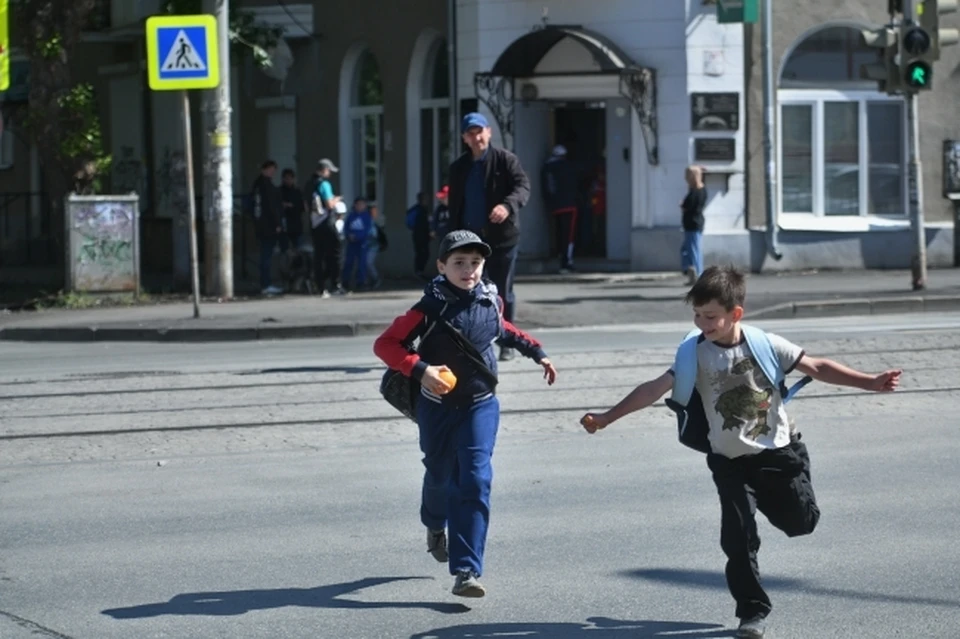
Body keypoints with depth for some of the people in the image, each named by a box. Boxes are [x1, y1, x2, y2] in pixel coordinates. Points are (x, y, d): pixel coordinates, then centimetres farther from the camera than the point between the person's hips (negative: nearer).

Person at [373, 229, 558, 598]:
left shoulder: (491, 301, -3)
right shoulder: (431, 308, -17)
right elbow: (385, 344, -19)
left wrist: (536, 352, 19)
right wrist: (420, 370, -32)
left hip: (480, 405, 1)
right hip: (438, 405, -1)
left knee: (475, 481, -13)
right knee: (440, 474, 19)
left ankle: (466, 571, -16)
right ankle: (436, 525, 55)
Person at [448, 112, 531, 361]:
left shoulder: (505, 160, -2)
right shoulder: (458, 168, 13)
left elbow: (523, 186, -14)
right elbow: (455, 205, 17)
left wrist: (507, 205, -34)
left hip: (502, 237, -4)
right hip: (469, 237, 4)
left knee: (502, 292, 2)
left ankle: (506, 343, 11)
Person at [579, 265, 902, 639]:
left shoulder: (764, 344, -9)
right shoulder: (696, 355, -9)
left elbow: (817, 368, -4)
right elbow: (655, 389, -14)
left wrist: (870, 383, -8)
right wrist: (607, 418, -22)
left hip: (778, 453, 0)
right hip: (731, 462, 0)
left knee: (802, 521, 3)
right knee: (738, 538, -7)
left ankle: (765, 497, 36)